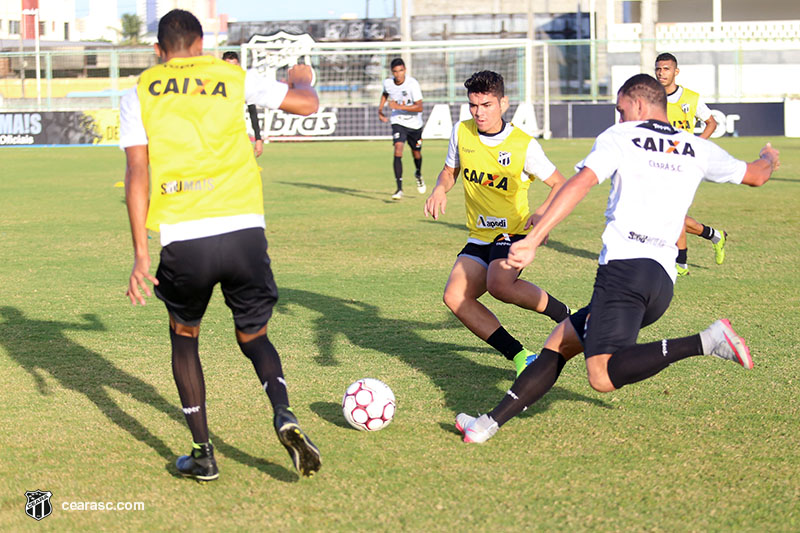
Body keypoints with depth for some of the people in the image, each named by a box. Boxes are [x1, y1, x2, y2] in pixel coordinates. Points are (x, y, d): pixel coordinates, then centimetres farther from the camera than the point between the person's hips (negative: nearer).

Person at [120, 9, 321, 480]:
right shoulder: (232, 78, 11)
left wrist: (141, 255, 0)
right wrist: (302, 78, 42)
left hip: (183, 239, -1)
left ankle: (204, 454, 17)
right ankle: (284, 414, -8)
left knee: (184, 337, 24)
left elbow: (137, 174, 0)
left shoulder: (139, 94, 9)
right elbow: (307, 104, 17)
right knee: (254, 336, 21)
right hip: (245, 230, 1)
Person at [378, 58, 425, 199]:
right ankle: (399, 189, -23)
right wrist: (380, 110, 7)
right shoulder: (388, 83, -9)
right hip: (398, 122, 1)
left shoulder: (412, 83, -21)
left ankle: (418, 174, 52)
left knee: (416, 153, 16)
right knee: (398, 149, -21)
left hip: (414, 123, -1)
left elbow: (419, 107, -27)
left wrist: (400, 107, -36)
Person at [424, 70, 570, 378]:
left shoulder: (524, 145, -12)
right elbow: (450, 171, 19)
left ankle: (564, 315, -9)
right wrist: (440, 189, -5)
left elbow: (559, 184, -3)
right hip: (479, 237, 6)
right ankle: (518, 355, -10)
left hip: (513, 232, -6)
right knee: (455, 297, -16)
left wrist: (543, 212, -22)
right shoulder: (462, 133, 1)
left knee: (499, 285, -34)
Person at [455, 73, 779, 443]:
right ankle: (493, 421, 10)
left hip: (625, 265, -7)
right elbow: (757, 176, 33)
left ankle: (706, 342, -25)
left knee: (603, 376, -22)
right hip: (663, 279, 7)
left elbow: (580, 184, -9)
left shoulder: (620, 138, 6)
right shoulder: (697, 150, 19)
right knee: (559, 343, 16)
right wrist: (769, 159, 58)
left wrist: (532, 240, -14)